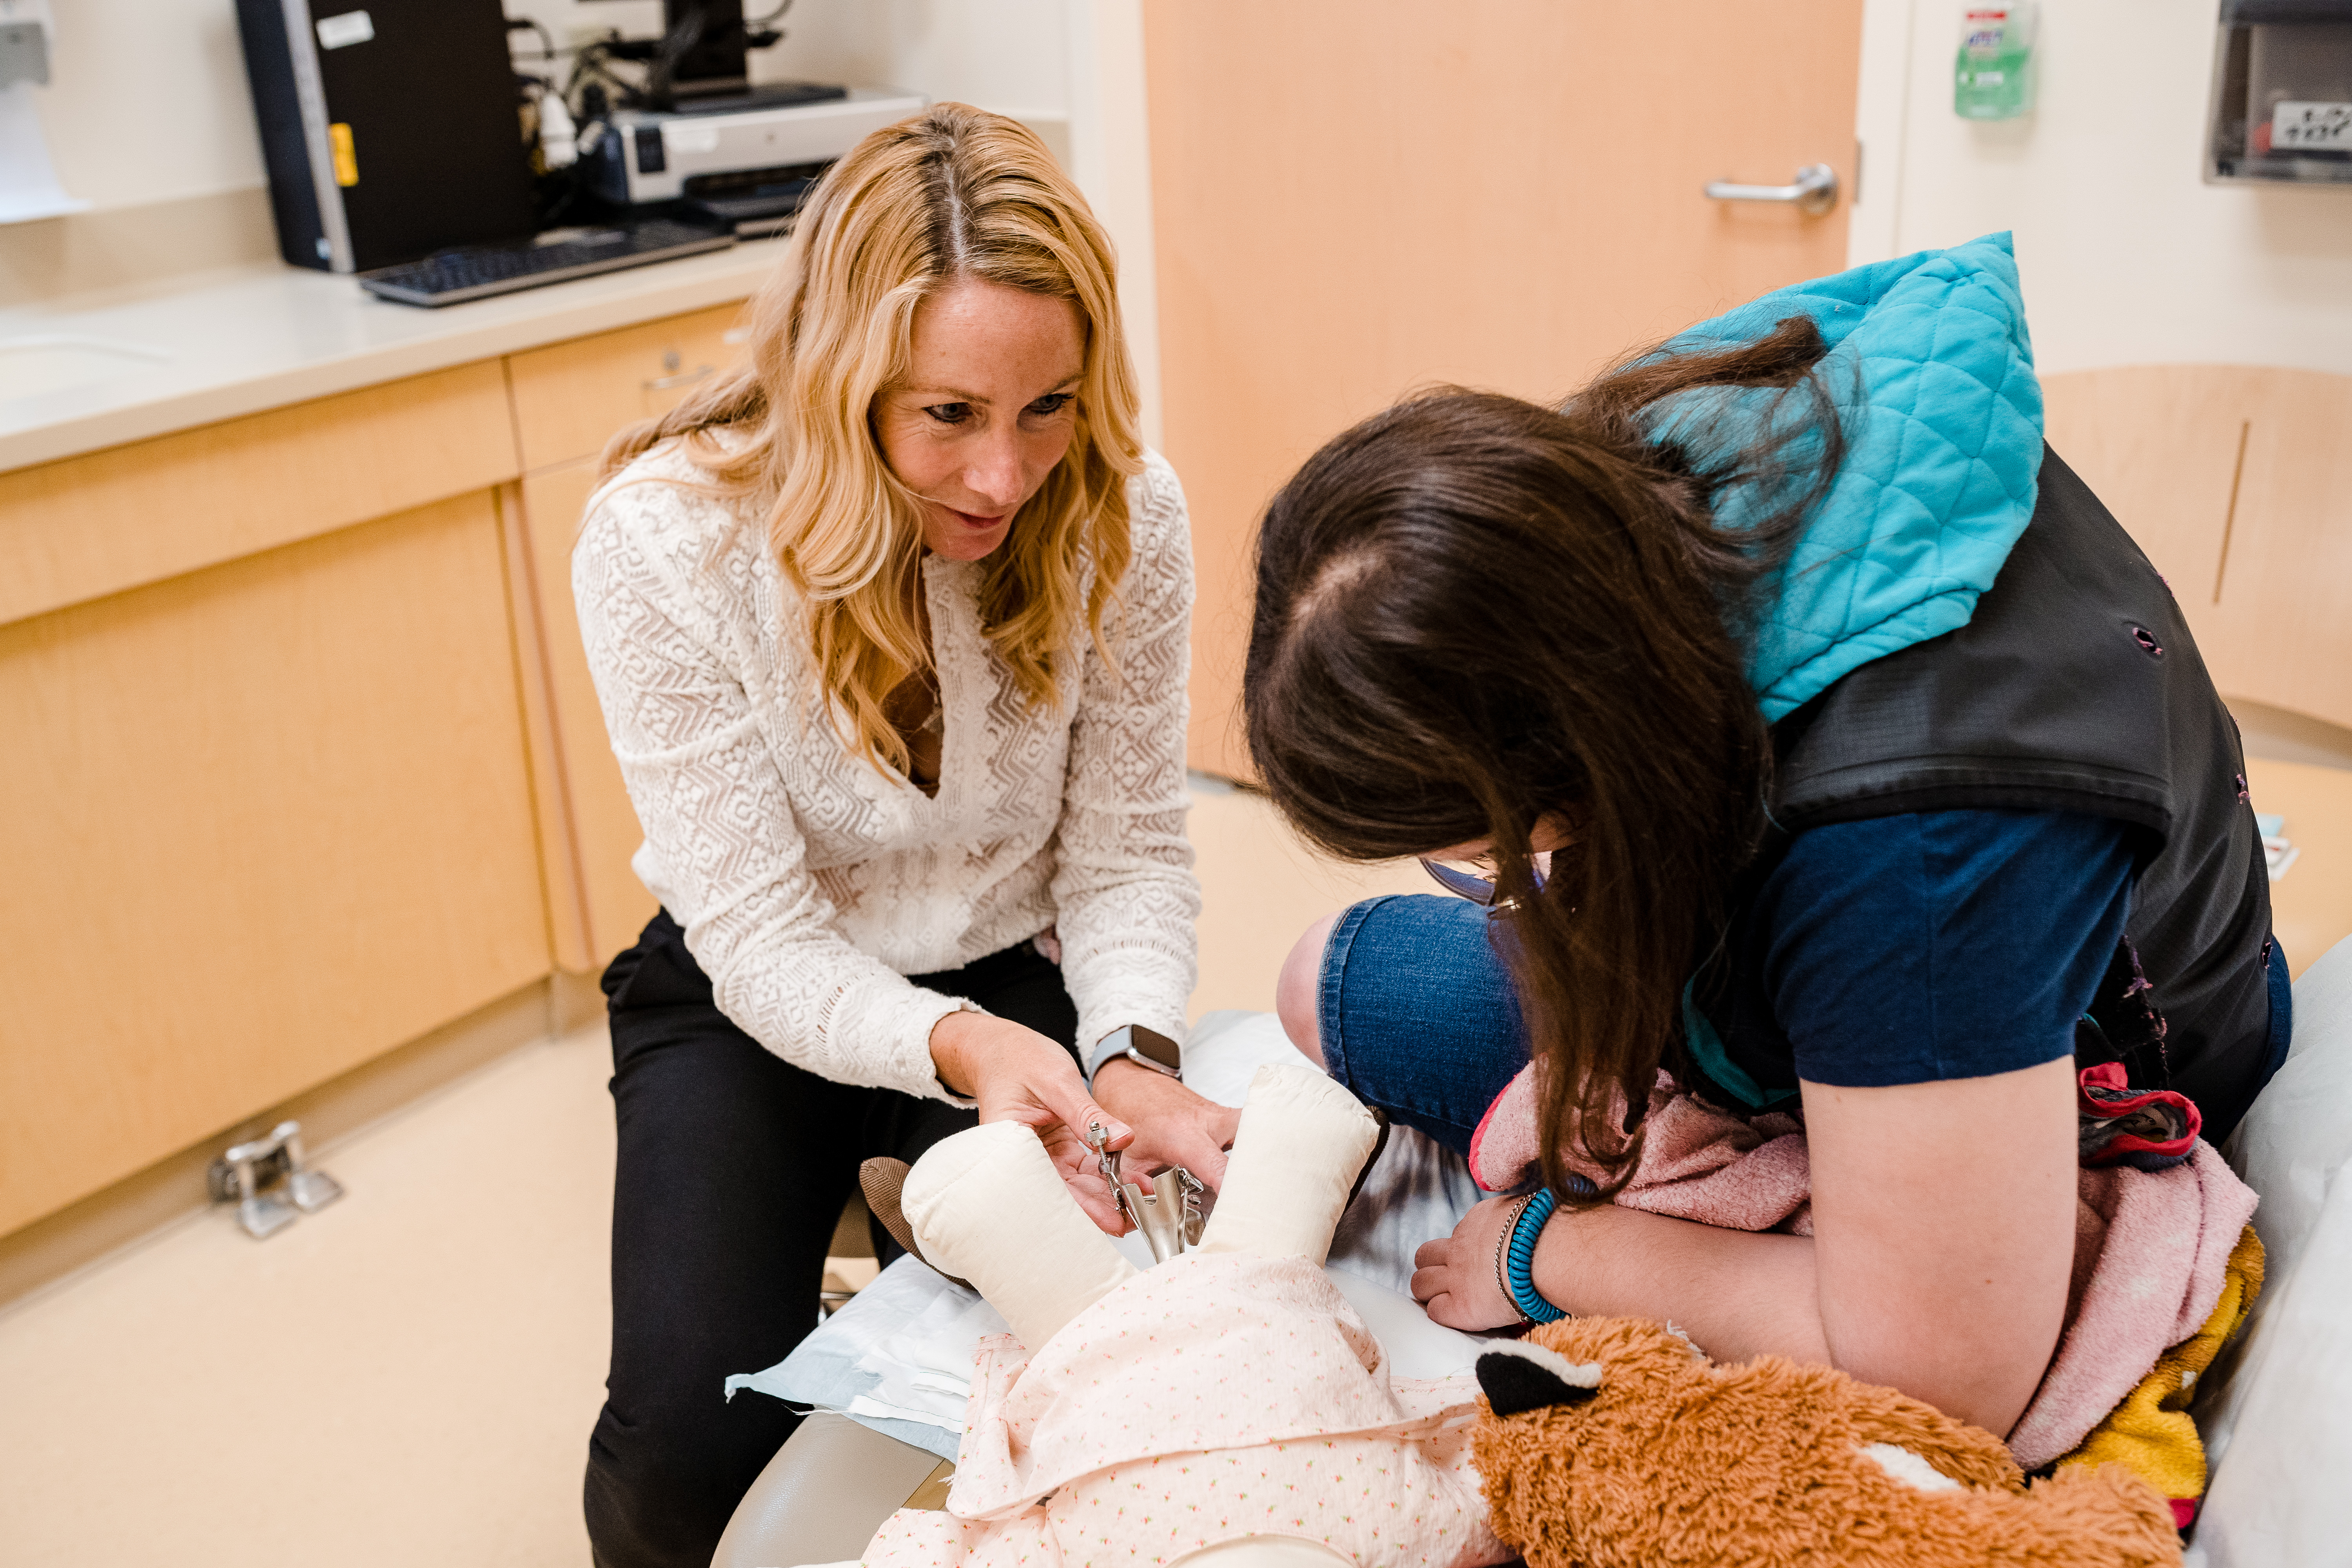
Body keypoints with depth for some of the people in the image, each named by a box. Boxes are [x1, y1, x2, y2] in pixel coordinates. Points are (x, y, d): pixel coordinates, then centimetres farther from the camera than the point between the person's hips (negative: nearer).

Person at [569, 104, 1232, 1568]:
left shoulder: (1123, 515, -18)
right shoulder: (664, 540, -25)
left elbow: (1129, 852, -10)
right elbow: (762, 939, -22)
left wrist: (1132, 1057, -31)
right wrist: (954, 1048, -41)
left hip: (1008, 977, 2)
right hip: (754, 993, -1)